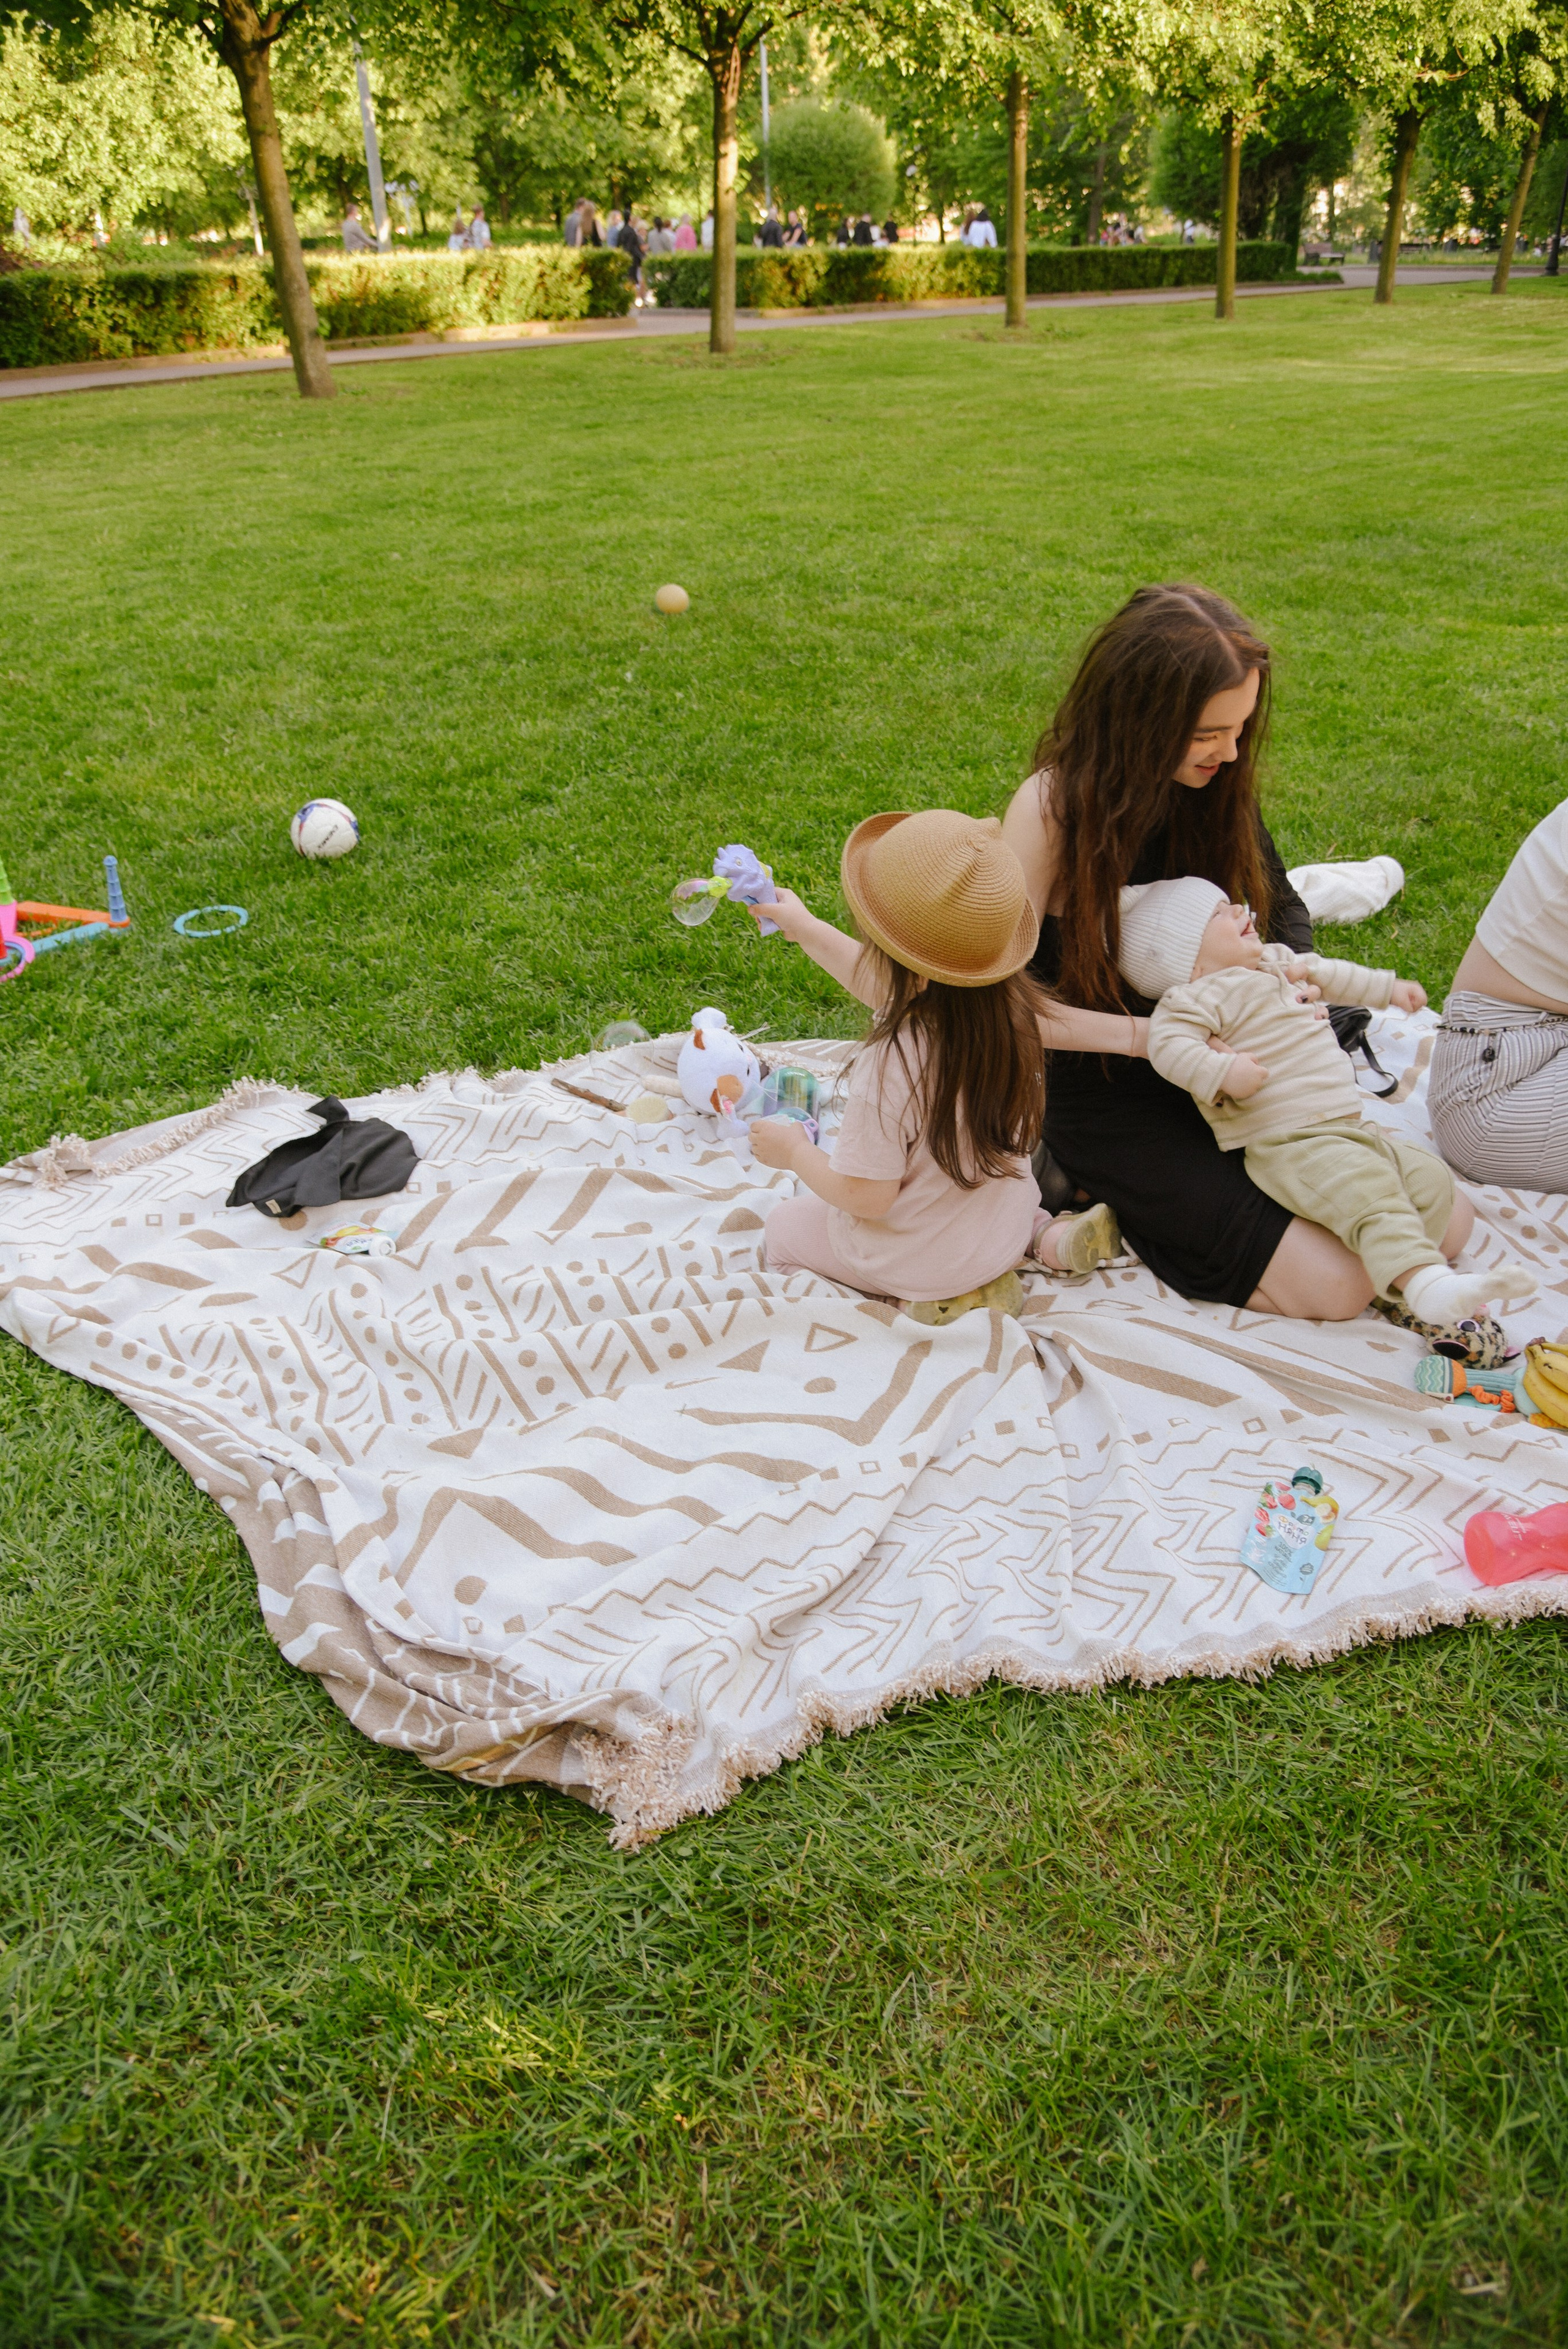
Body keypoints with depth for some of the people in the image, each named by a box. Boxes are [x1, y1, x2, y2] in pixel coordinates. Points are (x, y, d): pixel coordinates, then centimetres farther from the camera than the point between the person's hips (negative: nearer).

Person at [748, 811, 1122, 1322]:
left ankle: (950, 1292, 2)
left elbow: (866, 1197, -26)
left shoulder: (892, 1067, -38)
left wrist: (795, 1152, -9)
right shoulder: (1008, 1006, -15)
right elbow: (881, 984, 4)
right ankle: (1044, 1237, 15)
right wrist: (805, 929, 11)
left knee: (783, 1226, 18)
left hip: (915, 1257, -7)